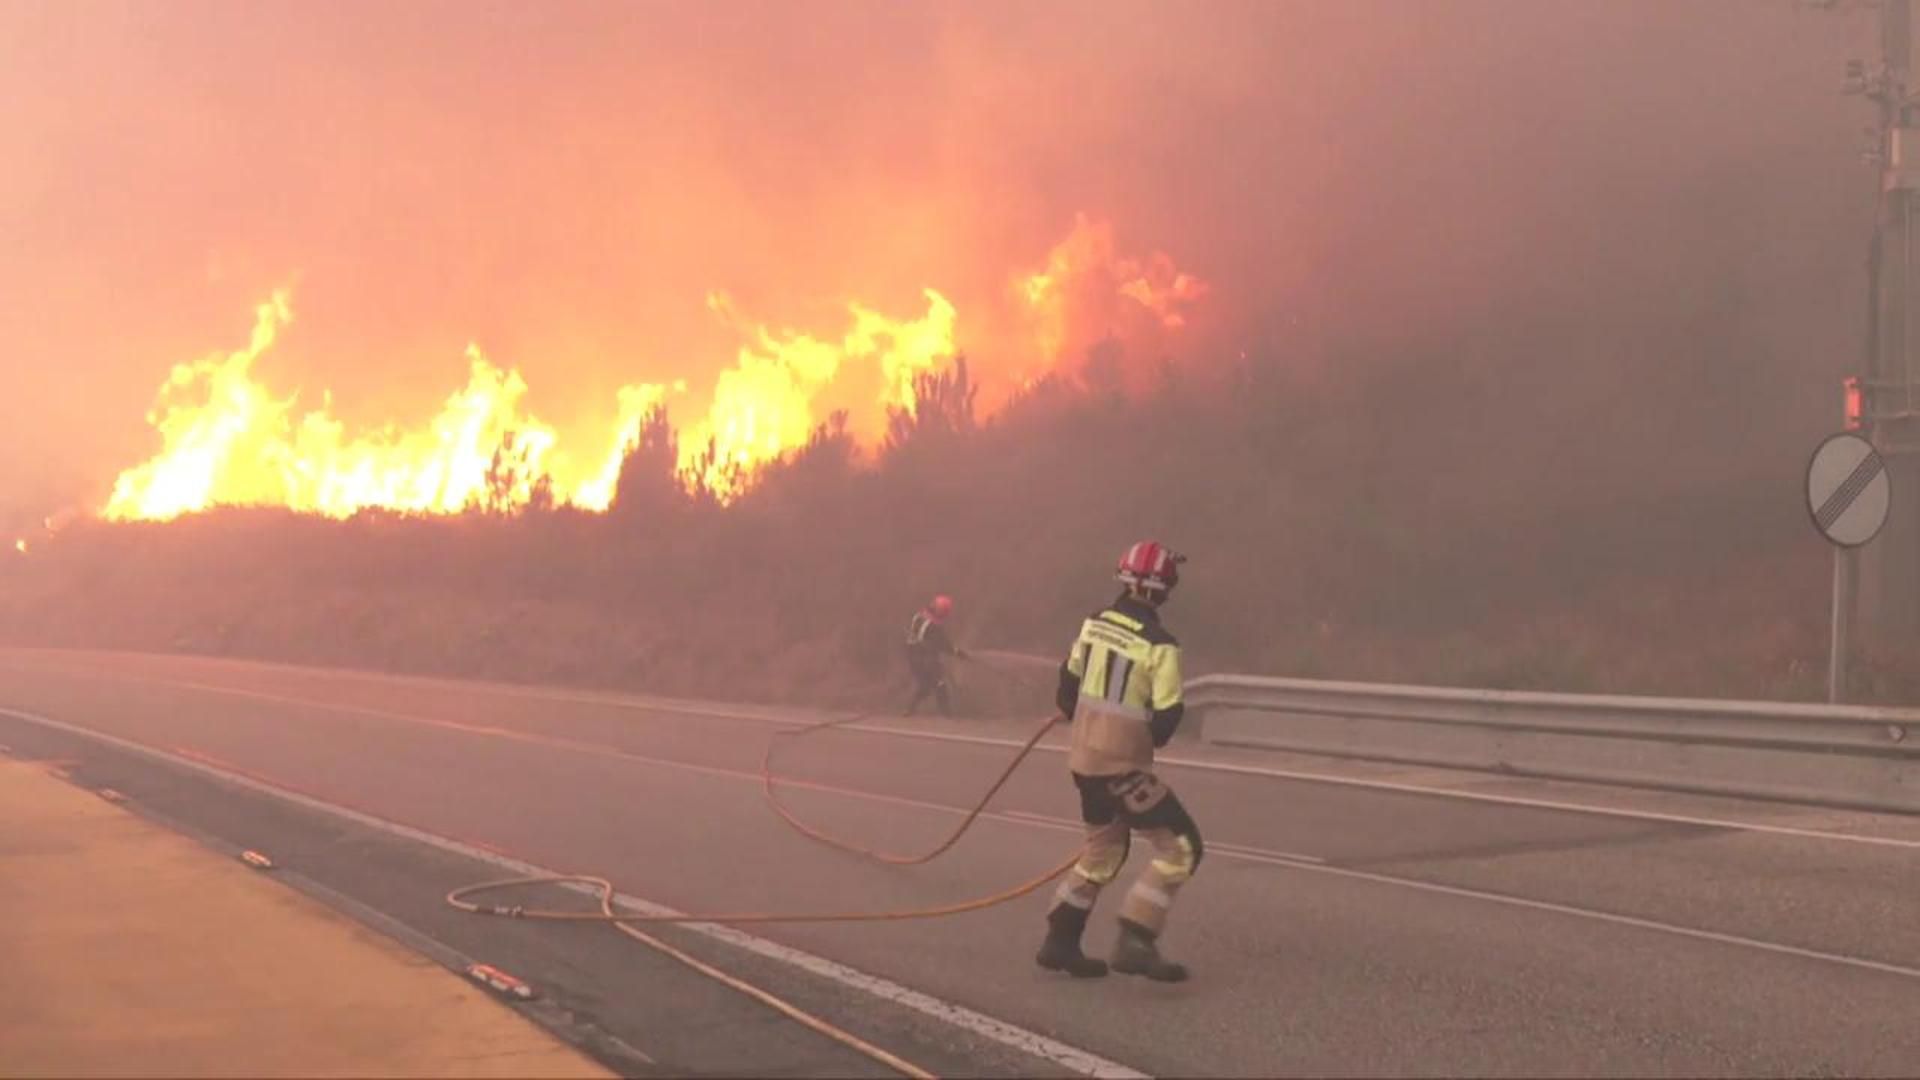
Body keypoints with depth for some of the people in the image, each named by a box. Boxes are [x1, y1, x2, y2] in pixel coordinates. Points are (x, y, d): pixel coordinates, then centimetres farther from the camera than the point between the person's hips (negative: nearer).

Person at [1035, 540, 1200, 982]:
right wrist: (1147, 741, 5)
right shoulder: (1160, 646, -18)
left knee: (1105, 847, 23)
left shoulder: (1094, 623, 1)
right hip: (1122, 766, -7)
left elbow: (1069, 684, 12)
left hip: (1084, 756, 8)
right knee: (1180, 846, 0)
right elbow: (1166, 717, -16)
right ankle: (1134, 942, -7)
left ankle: (1060, 941, 25)